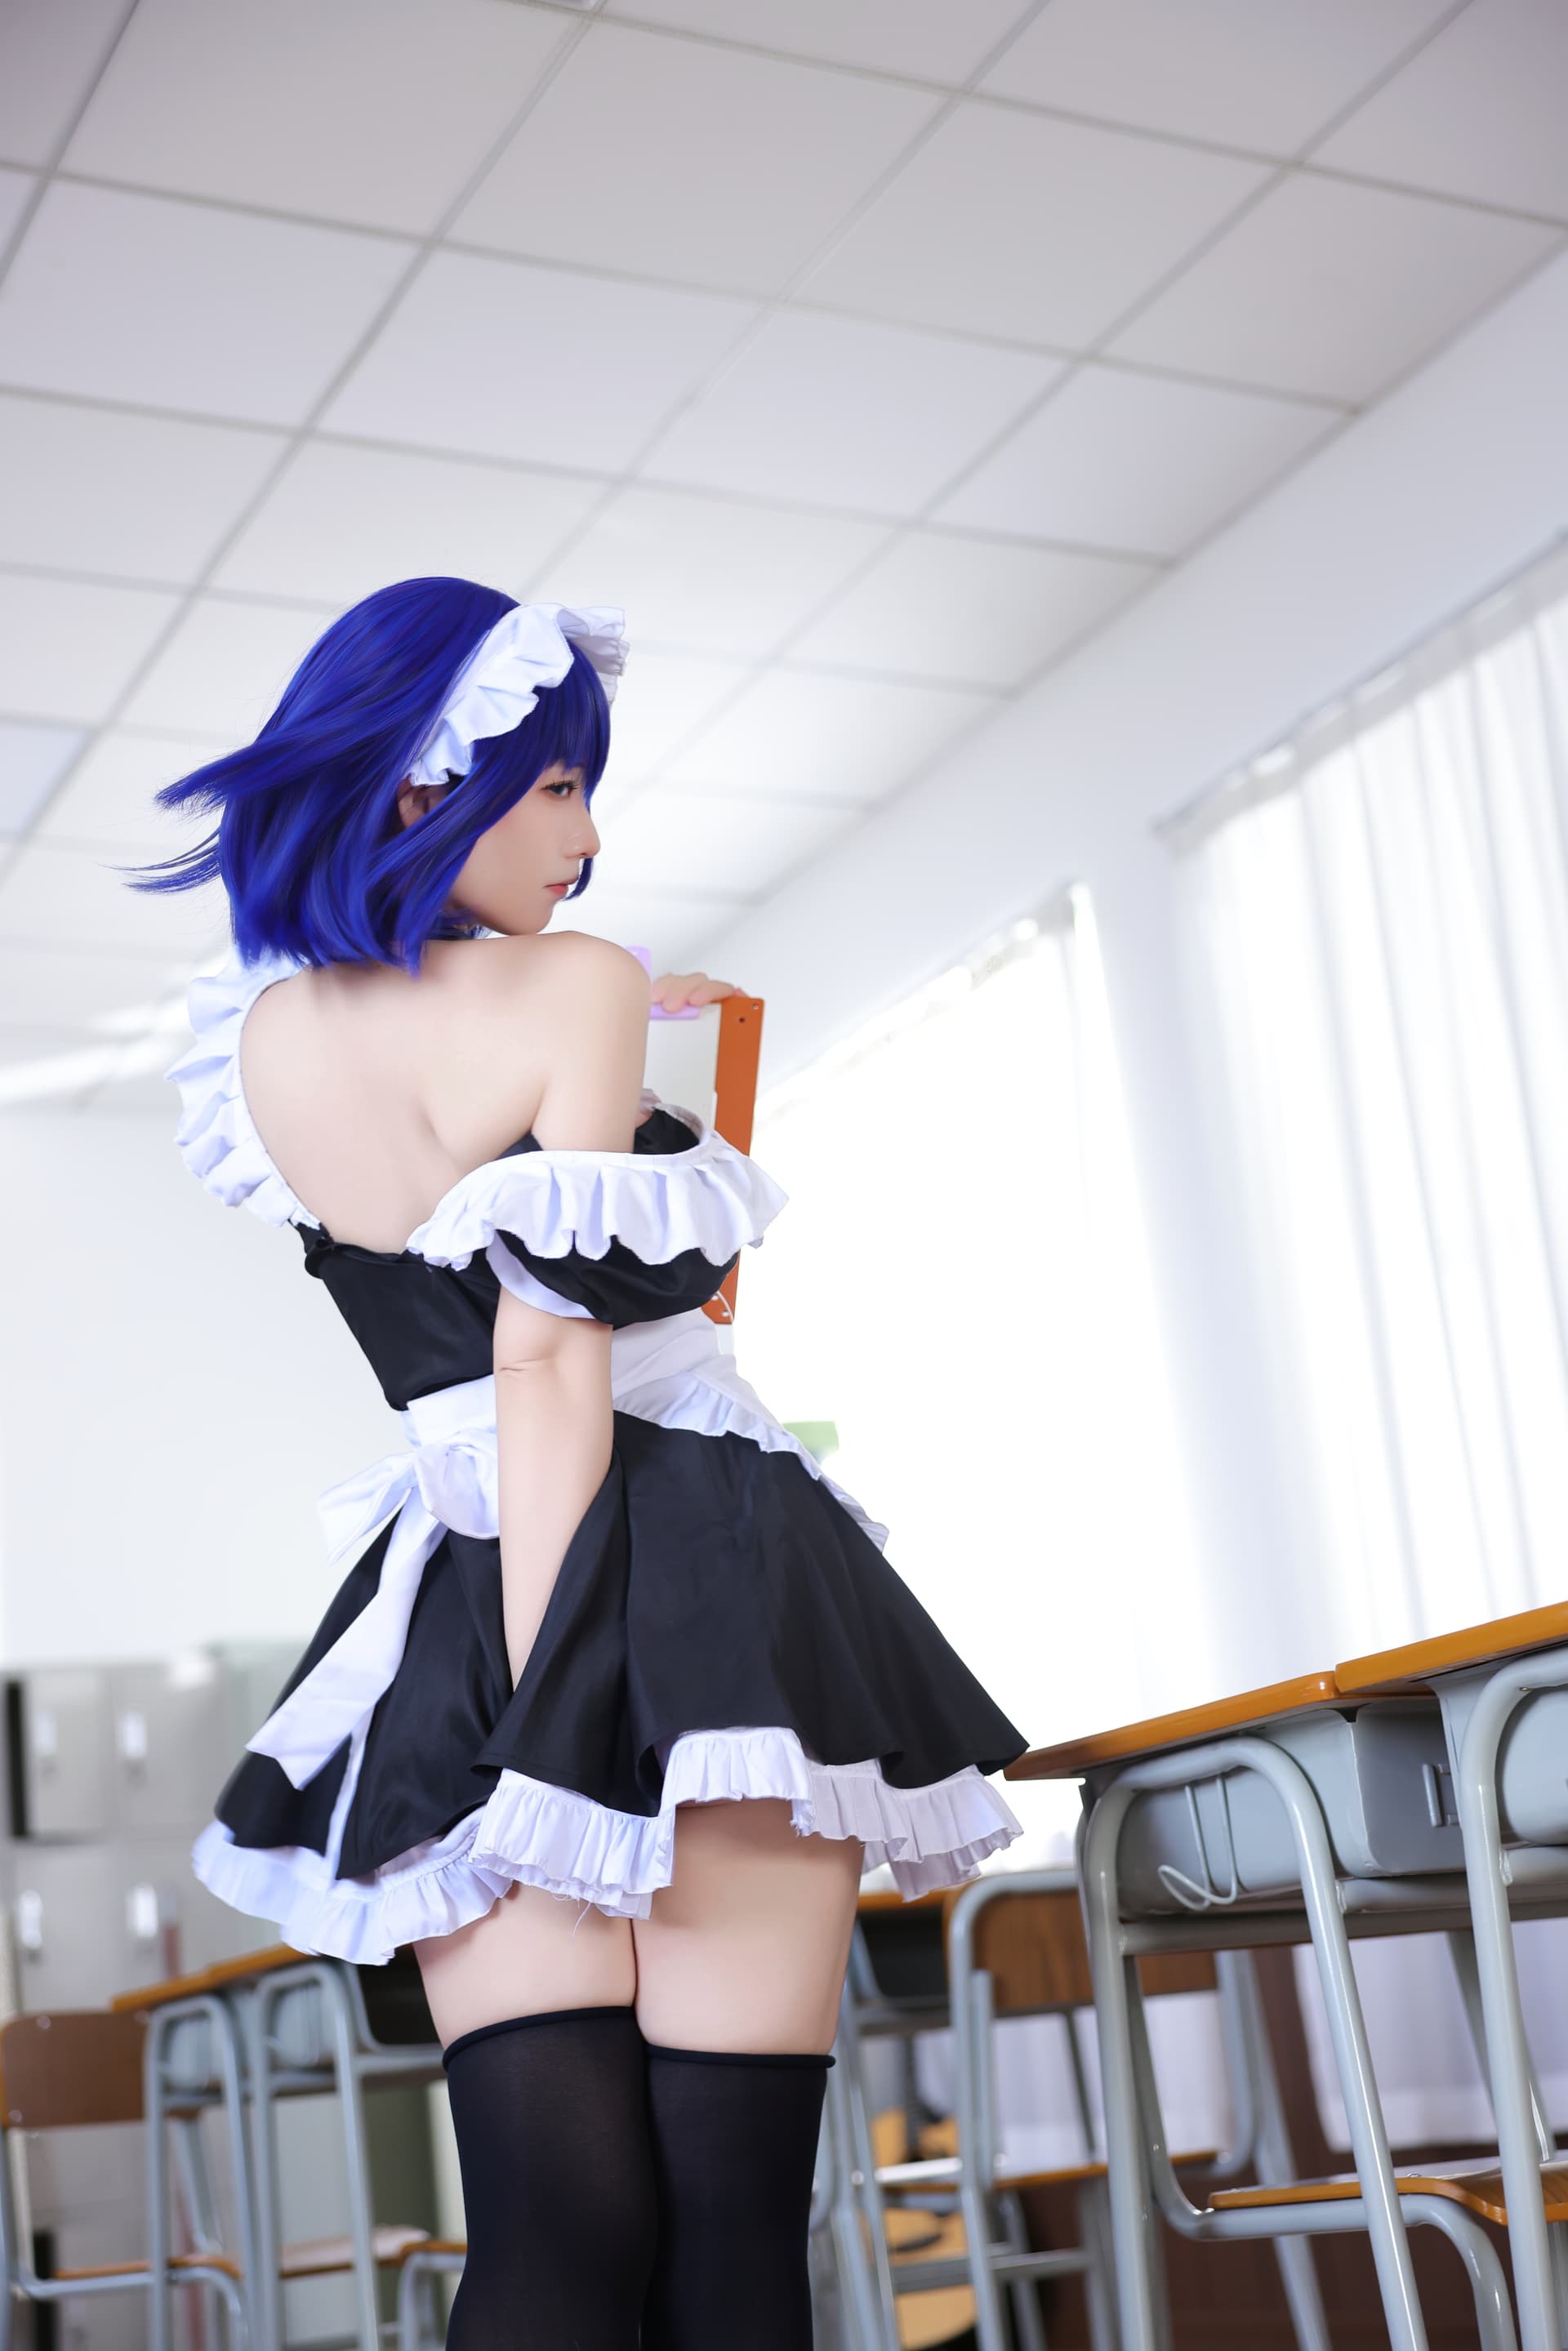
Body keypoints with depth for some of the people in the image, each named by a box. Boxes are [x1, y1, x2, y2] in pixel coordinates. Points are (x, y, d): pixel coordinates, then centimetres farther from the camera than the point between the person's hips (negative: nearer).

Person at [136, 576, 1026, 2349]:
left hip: (448, 1623, 5)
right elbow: (552, 1357, -14)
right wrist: (550, 1713, -15)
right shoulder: (573, 988, -7)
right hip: (699, 1596, -5)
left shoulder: (263, 1038, 9)